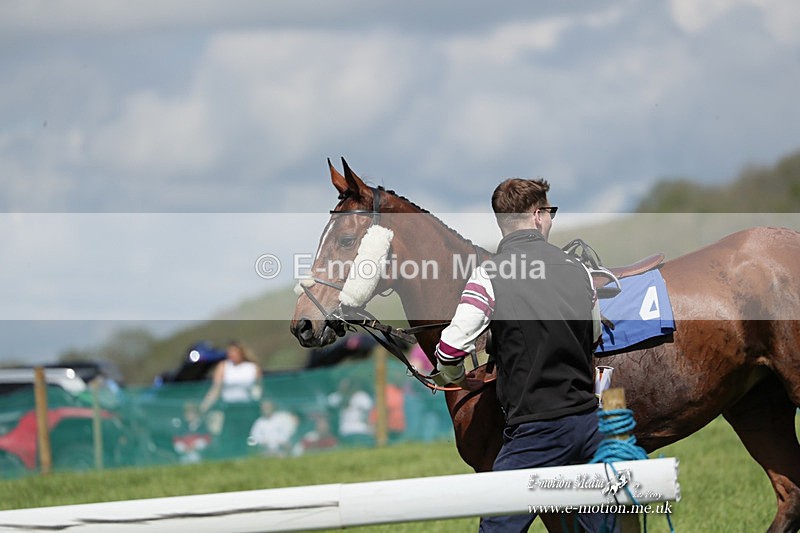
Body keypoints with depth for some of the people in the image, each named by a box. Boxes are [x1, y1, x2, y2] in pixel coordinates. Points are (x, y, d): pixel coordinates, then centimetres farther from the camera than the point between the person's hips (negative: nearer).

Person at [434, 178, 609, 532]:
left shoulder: (490, 275, -10)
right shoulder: (576, 268, 6)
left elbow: (452, 347, -14)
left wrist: (457, 377, 9)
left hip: (537, 430, -5)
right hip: (588, 419, 5)